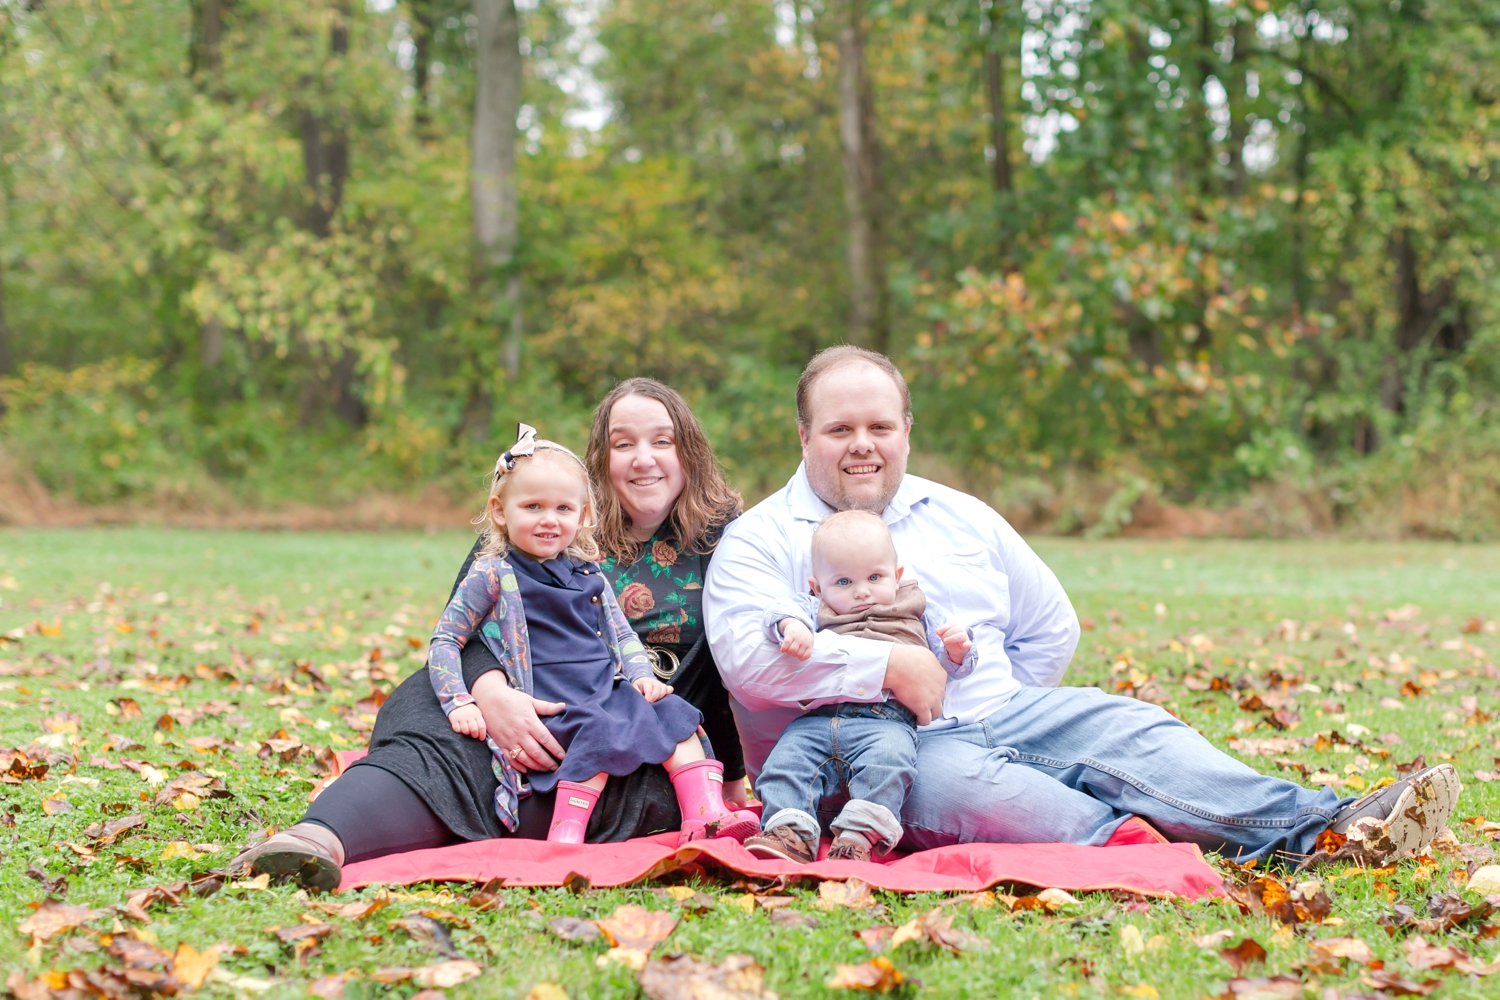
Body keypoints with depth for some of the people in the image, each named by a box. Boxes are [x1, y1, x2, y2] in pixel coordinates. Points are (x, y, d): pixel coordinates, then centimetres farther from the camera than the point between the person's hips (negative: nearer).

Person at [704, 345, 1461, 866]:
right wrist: (889, 667, -18)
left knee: (1127, 729, -20)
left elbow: (1050, 629, 26)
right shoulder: (760, 542, 2)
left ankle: (1326, 830, -35)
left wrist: (1003, 712, 12)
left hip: (1000, 717, 5)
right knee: (970, 783, -37)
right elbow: (746, 656, -17)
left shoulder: (957, 517, 21)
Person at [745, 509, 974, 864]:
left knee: (888, 757, -34)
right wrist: (791, 625, -22)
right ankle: (791, 831, -32)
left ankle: (861, 834, -42)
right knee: (787, 758, -22)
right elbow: (782, 610, 2)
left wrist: (957, 649, -1)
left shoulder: (915, 616, 24)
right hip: (818, 719, 2)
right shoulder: (817, 611, 23)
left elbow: (950, 663, 23)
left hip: (886, 722, -2)